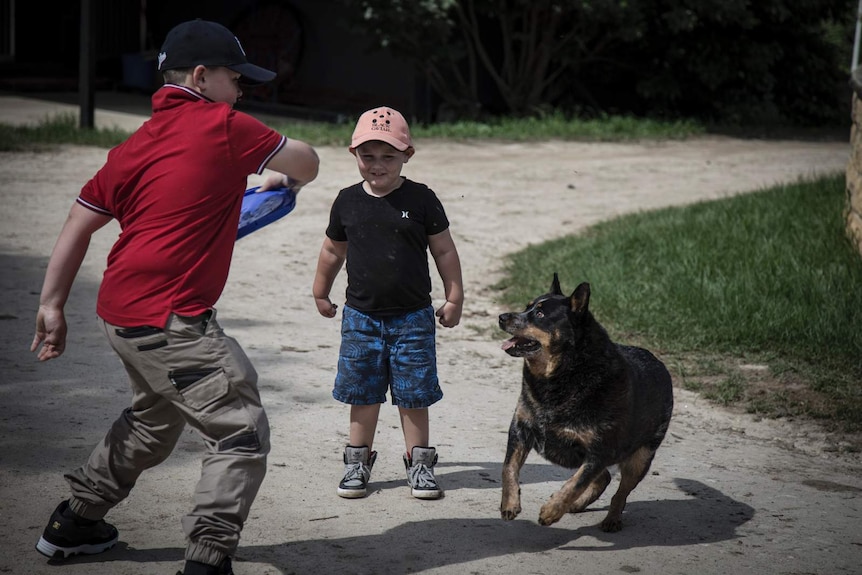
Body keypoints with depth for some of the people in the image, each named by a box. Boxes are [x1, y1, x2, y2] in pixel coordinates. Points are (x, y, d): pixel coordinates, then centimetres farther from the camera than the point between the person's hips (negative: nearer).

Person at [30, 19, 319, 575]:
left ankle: (72, 524, 42)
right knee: (243, 431, -4)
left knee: (156, 417, 30)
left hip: (122, 315, 9)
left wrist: (52, 306, 15)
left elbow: (79, 225, 12)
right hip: (169, 322, -9)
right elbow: (306, 162, 4)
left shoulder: (135, 146, 12)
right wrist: (282, 179, 26)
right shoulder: (225, 128, -9)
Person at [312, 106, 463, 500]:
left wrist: (454, 298, 2)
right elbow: (333, 250, 15)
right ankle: (358, 460, 21)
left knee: (414, 395, 4)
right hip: (361, 316, 2)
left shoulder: (421, 200, -5)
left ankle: (419, 462, 16)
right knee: (362, 394, 8)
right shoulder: (348, 202, 1)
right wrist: (321, 292, 23)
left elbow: (444, 251, 2)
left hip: (412, 317, -2)